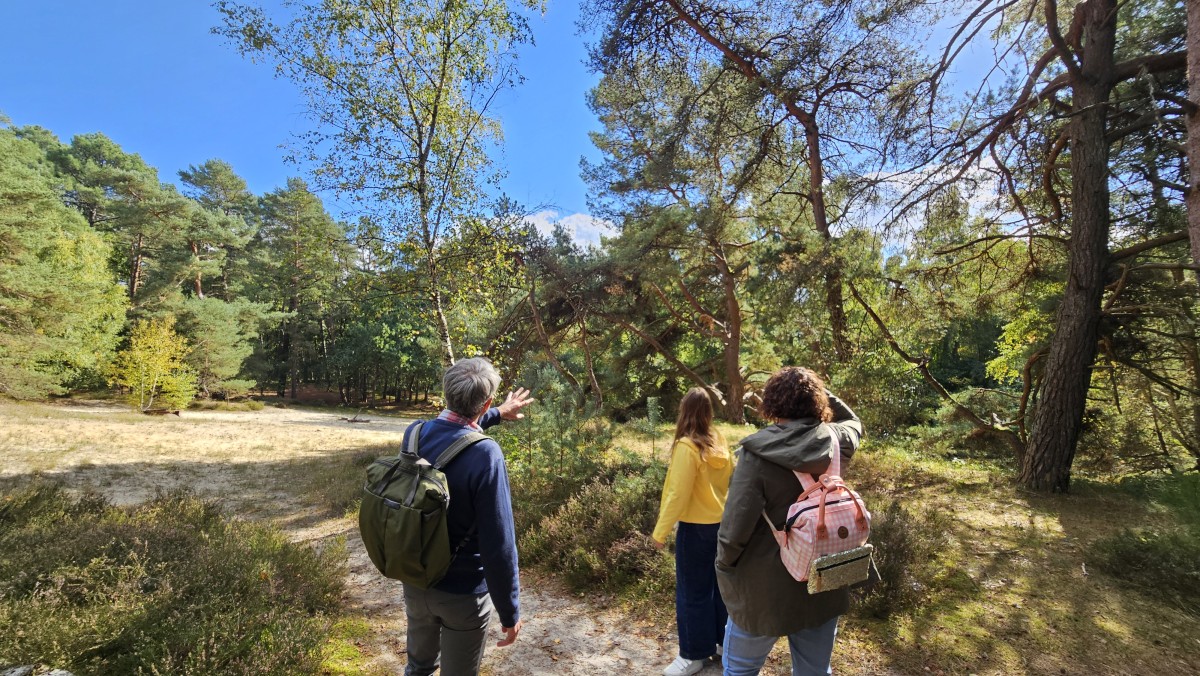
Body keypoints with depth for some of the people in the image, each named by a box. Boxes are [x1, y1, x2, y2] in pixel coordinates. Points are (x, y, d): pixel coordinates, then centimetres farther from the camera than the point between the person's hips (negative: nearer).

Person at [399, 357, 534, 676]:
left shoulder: (414, 433, -12)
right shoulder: (484, 454, -31)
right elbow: (498, 545, -27)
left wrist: (498, 413, 25)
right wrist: (510, 612, -14)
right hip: (462, 593, -5)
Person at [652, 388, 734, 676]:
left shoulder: (687, 447, -21)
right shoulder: (719, 441, -1)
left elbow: (678, 494, -21)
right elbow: (732, 477, 7)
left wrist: (661, 531, -12)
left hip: (696, 527, -7)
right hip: (721, 523, 7)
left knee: (692, 592, 8)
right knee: (718, 585, 21)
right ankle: (724, 640, 37)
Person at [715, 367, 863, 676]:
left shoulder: (759, 451, -23)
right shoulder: (836, 441, -8)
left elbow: (737, 523, -23)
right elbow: (853, 422, 18)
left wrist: (723, 565, -4)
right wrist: (817, 389, 9)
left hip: (766, 587, -4)